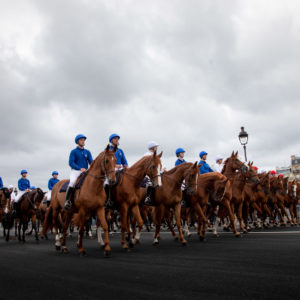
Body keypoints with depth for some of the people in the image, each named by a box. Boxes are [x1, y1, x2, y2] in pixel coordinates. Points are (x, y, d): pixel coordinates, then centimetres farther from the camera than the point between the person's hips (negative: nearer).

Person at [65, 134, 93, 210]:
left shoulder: (87, 152, 16)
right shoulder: (74, 151, 5)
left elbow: (91, 162, 8)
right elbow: (71, 163, -6)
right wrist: (80, 168, -20)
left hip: (85, 172, 4)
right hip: (75, 171, -4)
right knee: (72, 182, -32)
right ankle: (67, 200, -25)